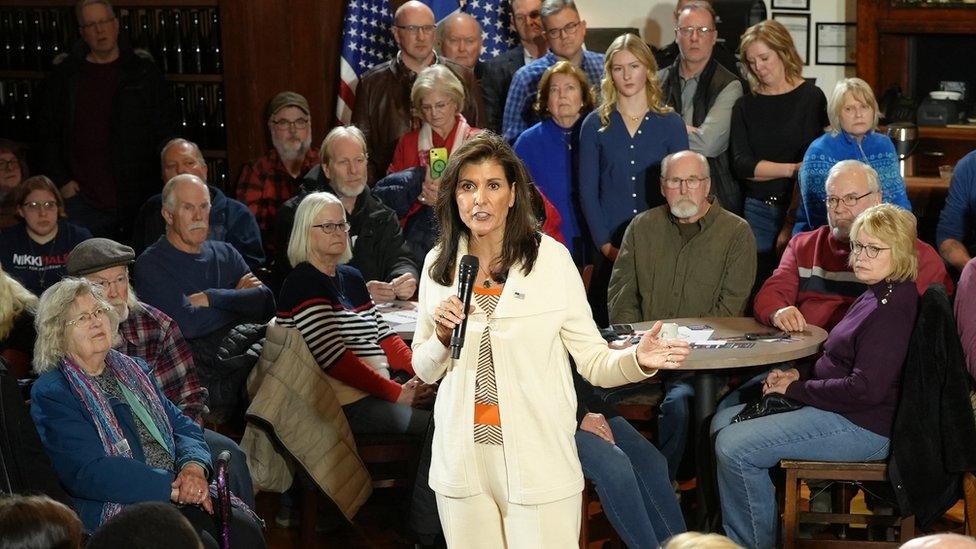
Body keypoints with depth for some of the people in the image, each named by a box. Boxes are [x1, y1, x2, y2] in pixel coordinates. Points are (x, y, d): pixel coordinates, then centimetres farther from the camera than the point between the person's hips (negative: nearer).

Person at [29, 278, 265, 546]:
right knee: (202, 543, -33)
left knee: (244, 529, -23)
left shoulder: (133, 369, 22)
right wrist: (173, 488, -17)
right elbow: (88, 472, -13)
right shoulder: (51, 392, -2)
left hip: (180, 494, 7)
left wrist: (193, 466, -8)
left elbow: (183, 426, 17)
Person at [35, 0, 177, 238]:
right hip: (82, 200, 0)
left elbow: (167, 131, 7)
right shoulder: (63, 77, 8)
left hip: (138, 199, 0)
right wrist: (61, 181, 2)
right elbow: (46, 136, 12)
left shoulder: (143, 71, 6)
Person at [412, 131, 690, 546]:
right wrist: (442, 337, -7)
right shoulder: (439, 264, 5)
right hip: (462, 461, 3)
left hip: (537, 462, -3)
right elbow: (424, 371, 13)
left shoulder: (550, 259, -5)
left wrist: (636, 360, -26)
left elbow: (593, 360, -6)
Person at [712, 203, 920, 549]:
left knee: (734, 447, -18)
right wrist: (800, 376, 3)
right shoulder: (876, 295, 13)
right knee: (723, 421, 13)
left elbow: (866, 389, -26)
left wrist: (796, 388, -14)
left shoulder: (894, 308, -21)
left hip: (865, 427, -11)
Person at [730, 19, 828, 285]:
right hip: (757, 210, 3)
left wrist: (792, 221, -13)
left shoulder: (811, 98, -1)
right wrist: (791, 169, -15)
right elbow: (741, 164, -1)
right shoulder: (745, 106, 10)